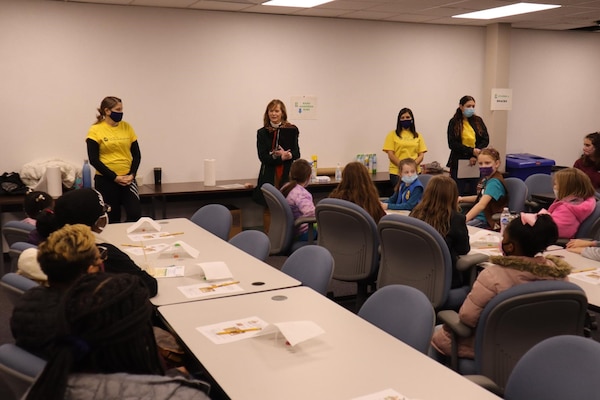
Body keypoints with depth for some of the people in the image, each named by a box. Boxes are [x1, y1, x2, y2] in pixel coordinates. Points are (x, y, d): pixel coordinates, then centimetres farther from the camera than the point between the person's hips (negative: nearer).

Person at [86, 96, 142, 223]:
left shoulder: (127, 127, 5)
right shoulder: (95, 130, -5)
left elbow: (136, 154, 7)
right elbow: (94, 160, -8)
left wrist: (132, 175, -7)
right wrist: (114, 177, -13)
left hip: (127, 179, 3)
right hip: (105, 181, -2)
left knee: (135, 214, -12)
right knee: (112, 218, 6)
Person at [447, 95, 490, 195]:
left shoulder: (478, 120, 10)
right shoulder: (454, 122, 2)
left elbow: (486, 140, 5)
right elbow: (452, 144, -6)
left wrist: (475, 156, -10)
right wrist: (472, 151, -15)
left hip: (476, 162, 2)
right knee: (458, 194, -1)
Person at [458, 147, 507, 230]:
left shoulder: (494, 182, -20)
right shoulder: (485, 178, 6)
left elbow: (481, 205, -30)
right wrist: (462, 199, 11)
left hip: (487, 221, -8)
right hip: (477, 216, 9)